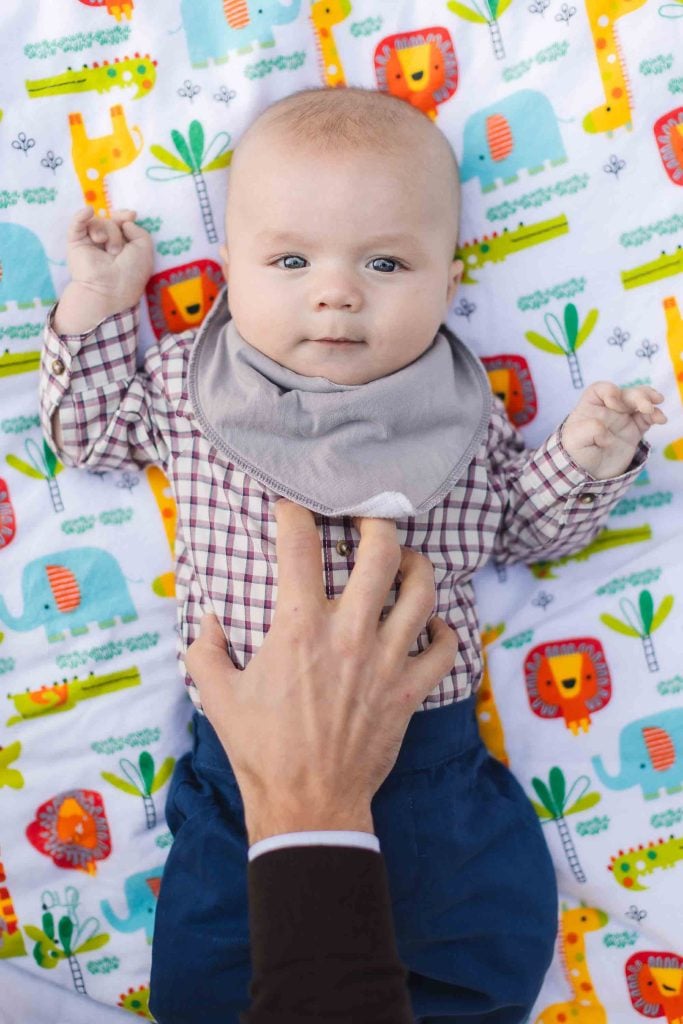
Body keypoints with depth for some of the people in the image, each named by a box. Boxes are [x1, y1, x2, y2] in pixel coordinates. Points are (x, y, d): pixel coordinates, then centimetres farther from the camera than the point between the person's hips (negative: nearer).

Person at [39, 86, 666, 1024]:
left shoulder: (460, 412, 1)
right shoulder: (189, 385, 0)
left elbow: (522, 528, 13)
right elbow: (88, 430, 16)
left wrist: (584, 460, -4)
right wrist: (99, 304, 7)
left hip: (430, 749, 1)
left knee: (504, 941, 6)